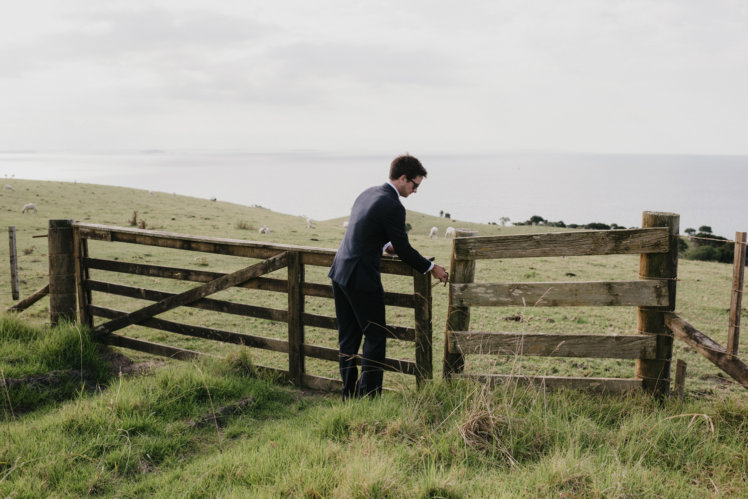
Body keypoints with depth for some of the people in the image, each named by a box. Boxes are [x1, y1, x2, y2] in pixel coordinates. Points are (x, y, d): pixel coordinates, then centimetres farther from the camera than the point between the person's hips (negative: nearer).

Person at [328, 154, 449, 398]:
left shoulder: (367, 193, 11)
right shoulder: (393, 207, -16)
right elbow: (404, 250, -9)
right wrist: (431, 268, 2)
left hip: (340, 272, 9)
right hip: (362, 279, -9)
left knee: (348, 338, 15)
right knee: (375, 338, 4)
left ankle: (350, 394, 23)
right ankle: (369, 395, 7)